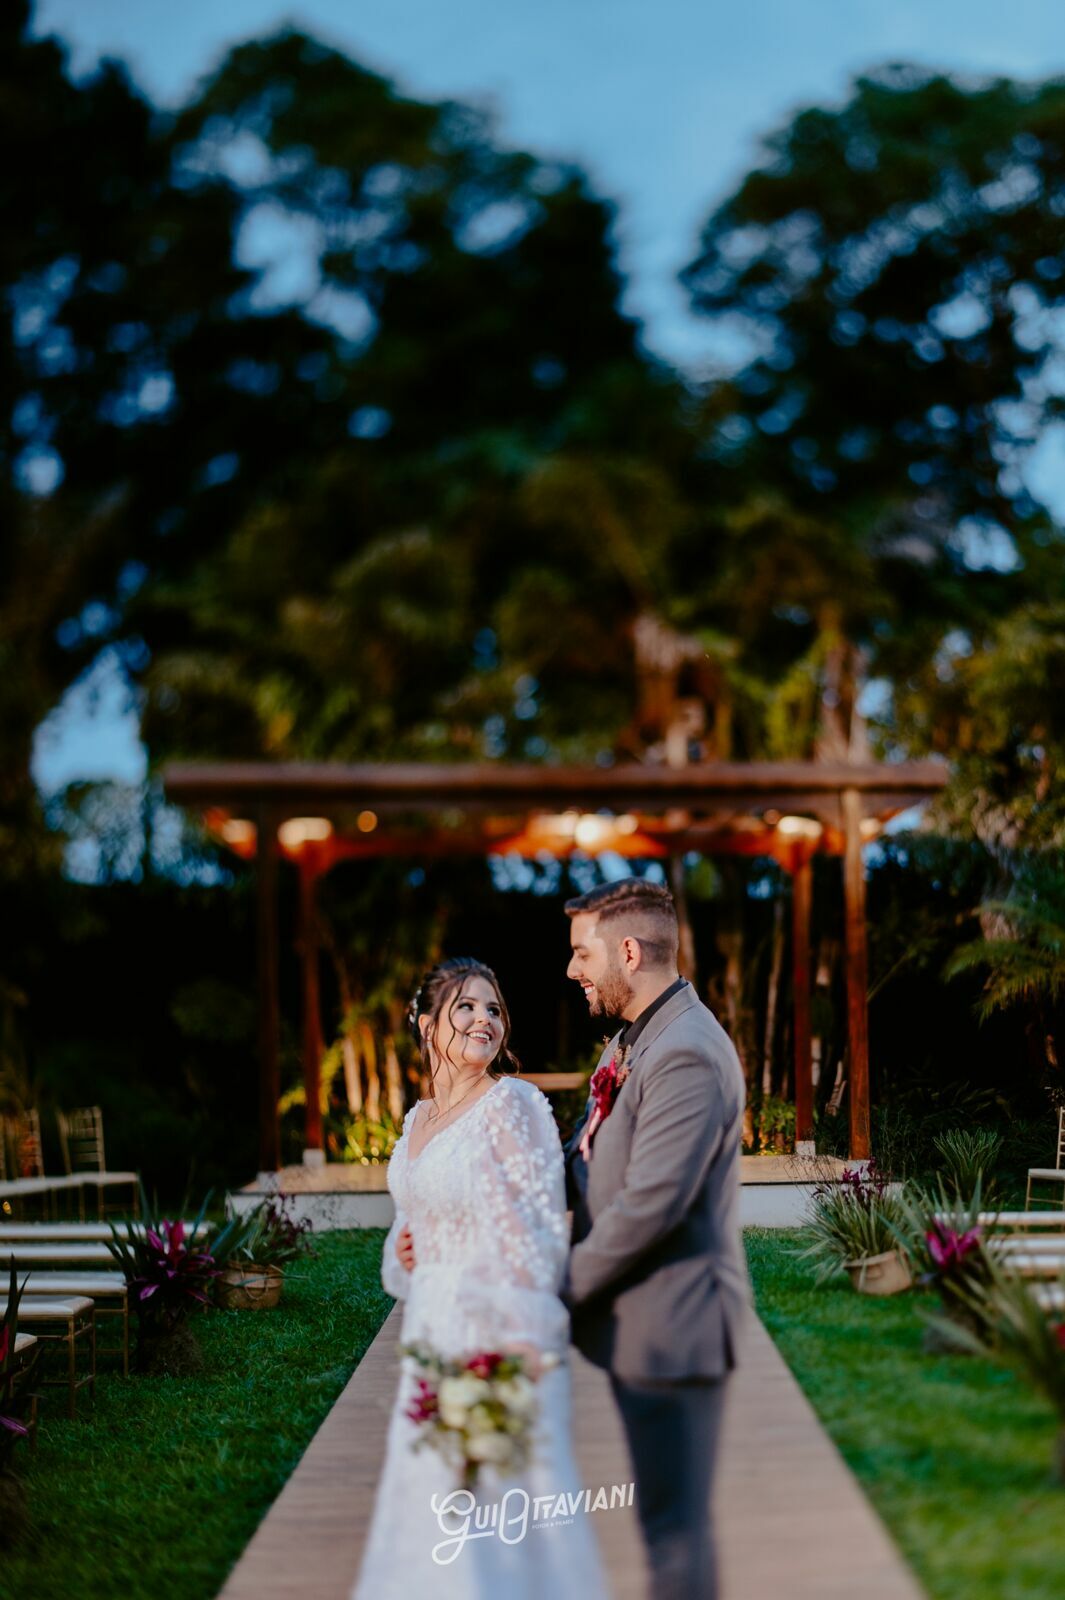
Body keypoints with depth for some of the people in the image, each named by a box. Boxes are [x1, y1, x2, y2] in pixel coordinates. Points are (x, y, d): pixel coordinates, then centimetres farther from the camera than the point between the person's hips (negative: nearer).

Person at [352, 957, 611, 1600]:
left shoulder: (513, 1102, -11)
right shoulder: (419, 1119, 12)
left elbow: (540, 1225, -16)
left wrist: (522, 1342, -21)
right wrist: (402, 1250, 2)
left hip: (500, 1331, -8)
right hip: (435, 1331, 8)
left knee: (498, 1498, -2)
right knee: (435, 1494, 15)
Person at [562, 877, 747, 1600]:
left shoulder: (687, 1055, -22)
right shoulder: (633, 1040, 11)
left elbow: (649, 1204, -25)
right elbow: (581, 1166, 14)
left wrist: (563, 1287, -14)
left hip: (673, 1322, -10)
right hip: (637, 1317, 10)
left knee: (675, 1520, 2)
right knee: (665, 1510, 20)